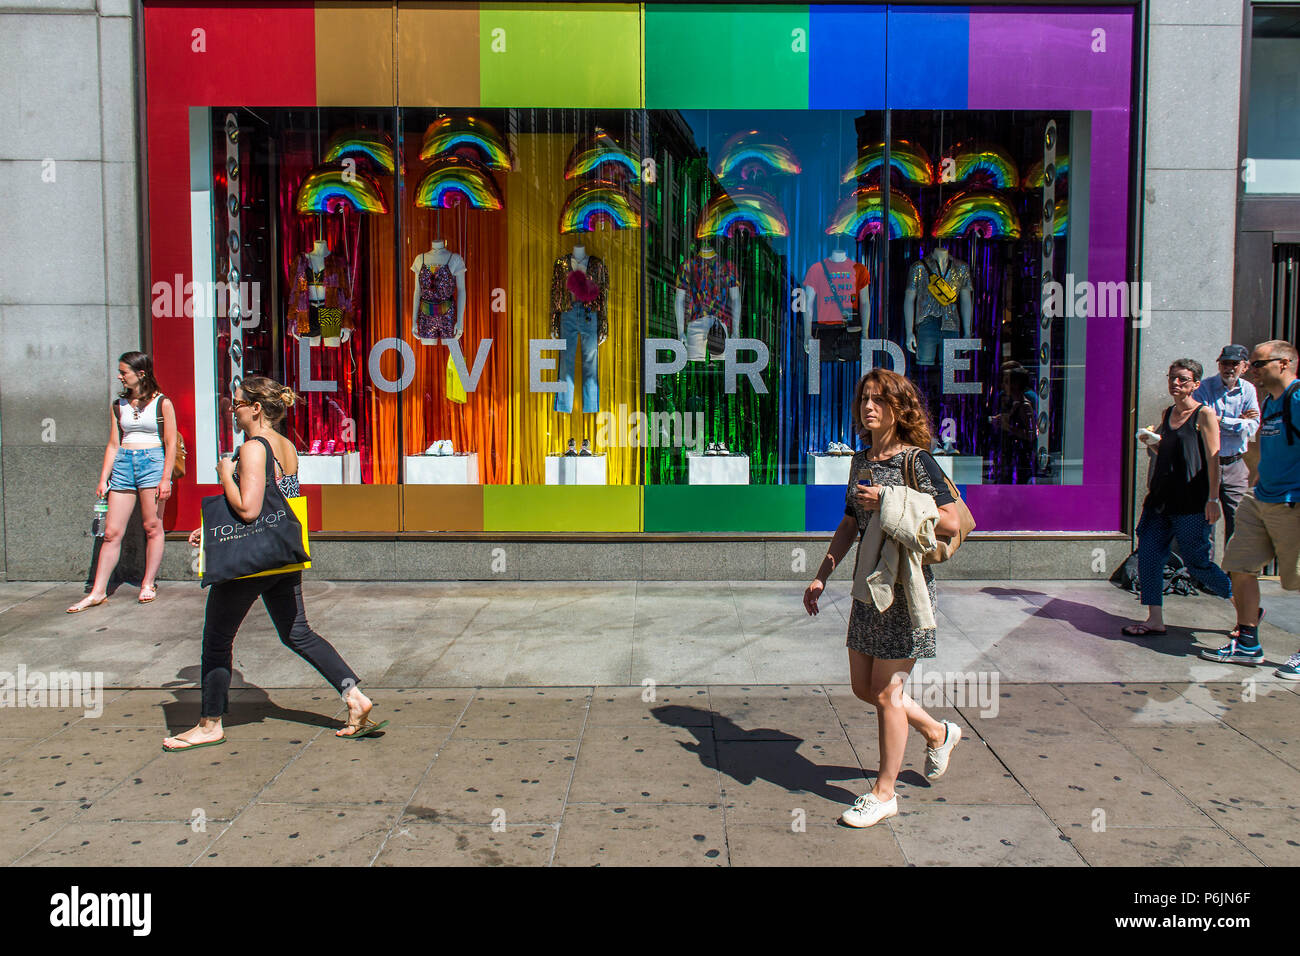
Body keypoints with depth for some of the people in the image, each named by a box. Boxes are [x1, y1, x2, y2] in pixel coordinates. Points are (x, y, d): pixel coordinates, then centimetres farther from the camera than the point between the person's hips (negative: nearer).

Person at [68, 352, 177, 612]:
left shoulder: (162, 403, 1)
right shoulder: (118, 406, 13)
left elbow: (170, 444, -2)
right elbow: (113, 445, 13)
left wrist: (166, 479, -9)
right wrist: (103, 480, 6)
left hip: (152, 461, -4)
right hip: (123, 464, 4)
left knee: (152, 527, 0)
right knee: (112, 531, 2)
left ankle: (148, 584, 12)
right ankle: (98, 592, 5)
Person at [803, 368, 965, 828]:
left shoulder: (916, 460, -12)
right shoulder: (861, 460, 9)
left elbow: (951, 521, -19)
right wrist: (821, 576, 14)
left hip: (907, 587, -8)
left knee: (886, 691, -1)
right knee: (863, 687, 13)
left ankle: (884, 793, 16)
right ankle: (937, 732, 38)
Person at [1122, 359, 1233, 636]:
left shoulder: (1204, 414, -6)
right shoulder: (1168, 413, 14)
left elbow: (1213, 458, -10)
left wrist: (1213, 499, -16)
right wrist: (1153, 442, 2)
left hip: (1191, 503, -7)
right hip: (1161, 498, 7)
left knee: (1197, 563, 0)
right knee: (1148, 555, -2)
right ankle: (1155, 620, 4)